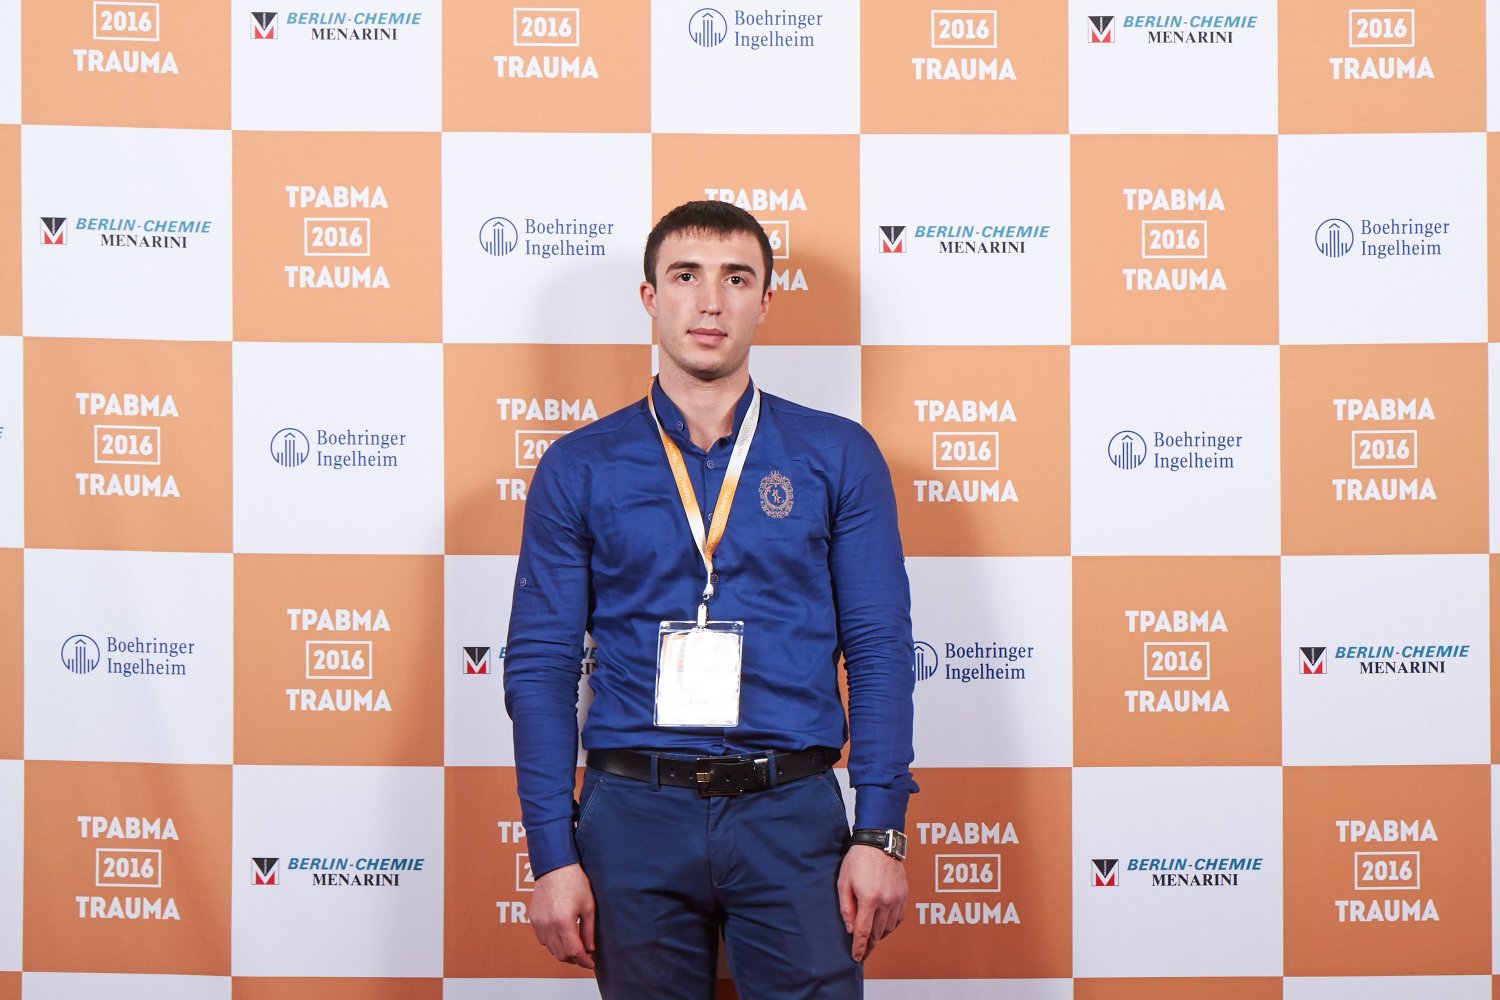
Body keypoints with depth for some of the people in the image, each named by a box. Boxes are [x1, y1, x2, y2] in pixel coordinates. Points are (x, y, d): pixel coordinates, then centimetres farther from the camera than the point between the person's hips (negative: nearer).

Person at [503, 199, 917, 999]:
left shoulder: (839, 457, 5)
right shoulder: (579, 469, 5)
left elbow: (880, 649, 2)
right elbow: (539, 663, 2)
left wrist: (880, 833, -5)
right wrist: (552, 854, -4)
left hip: (792, 812, 0)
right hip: (635, 812, 1)